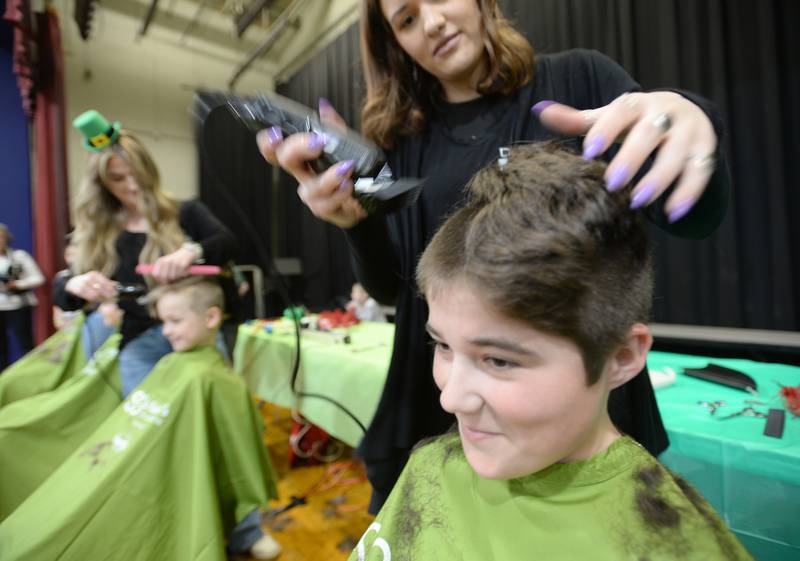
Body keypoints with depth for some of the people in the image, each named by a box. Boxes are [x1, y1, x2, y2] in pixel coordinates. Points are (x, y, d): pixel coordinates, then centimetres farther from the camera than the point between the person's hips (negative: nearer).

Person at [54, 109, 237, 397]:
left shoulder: (185, 214, 3)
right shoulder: (96, 233, 9)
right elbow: (62, 298, 7)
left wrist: (191, 251, -32)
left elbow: (228, 243, -13)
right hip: (138, 346, 2)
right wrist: (73, 285, -16)